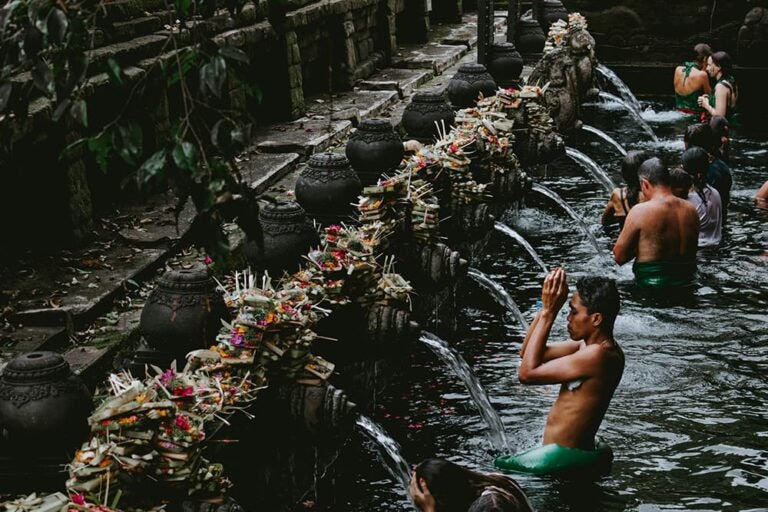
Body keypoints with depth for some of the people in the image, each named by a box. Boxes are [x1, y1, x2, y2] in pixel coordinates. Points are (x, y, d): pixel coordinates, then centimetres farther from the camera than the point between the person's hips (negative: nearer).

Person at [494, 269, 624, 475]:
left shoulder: (598, 355, -24)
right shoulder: (590, 345, 6)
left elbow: (527, 372, -22)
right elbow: (527, 353, 11)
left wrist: (548, 313, -19)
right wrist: (545, 308, -1)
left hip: (565, 458, -10)